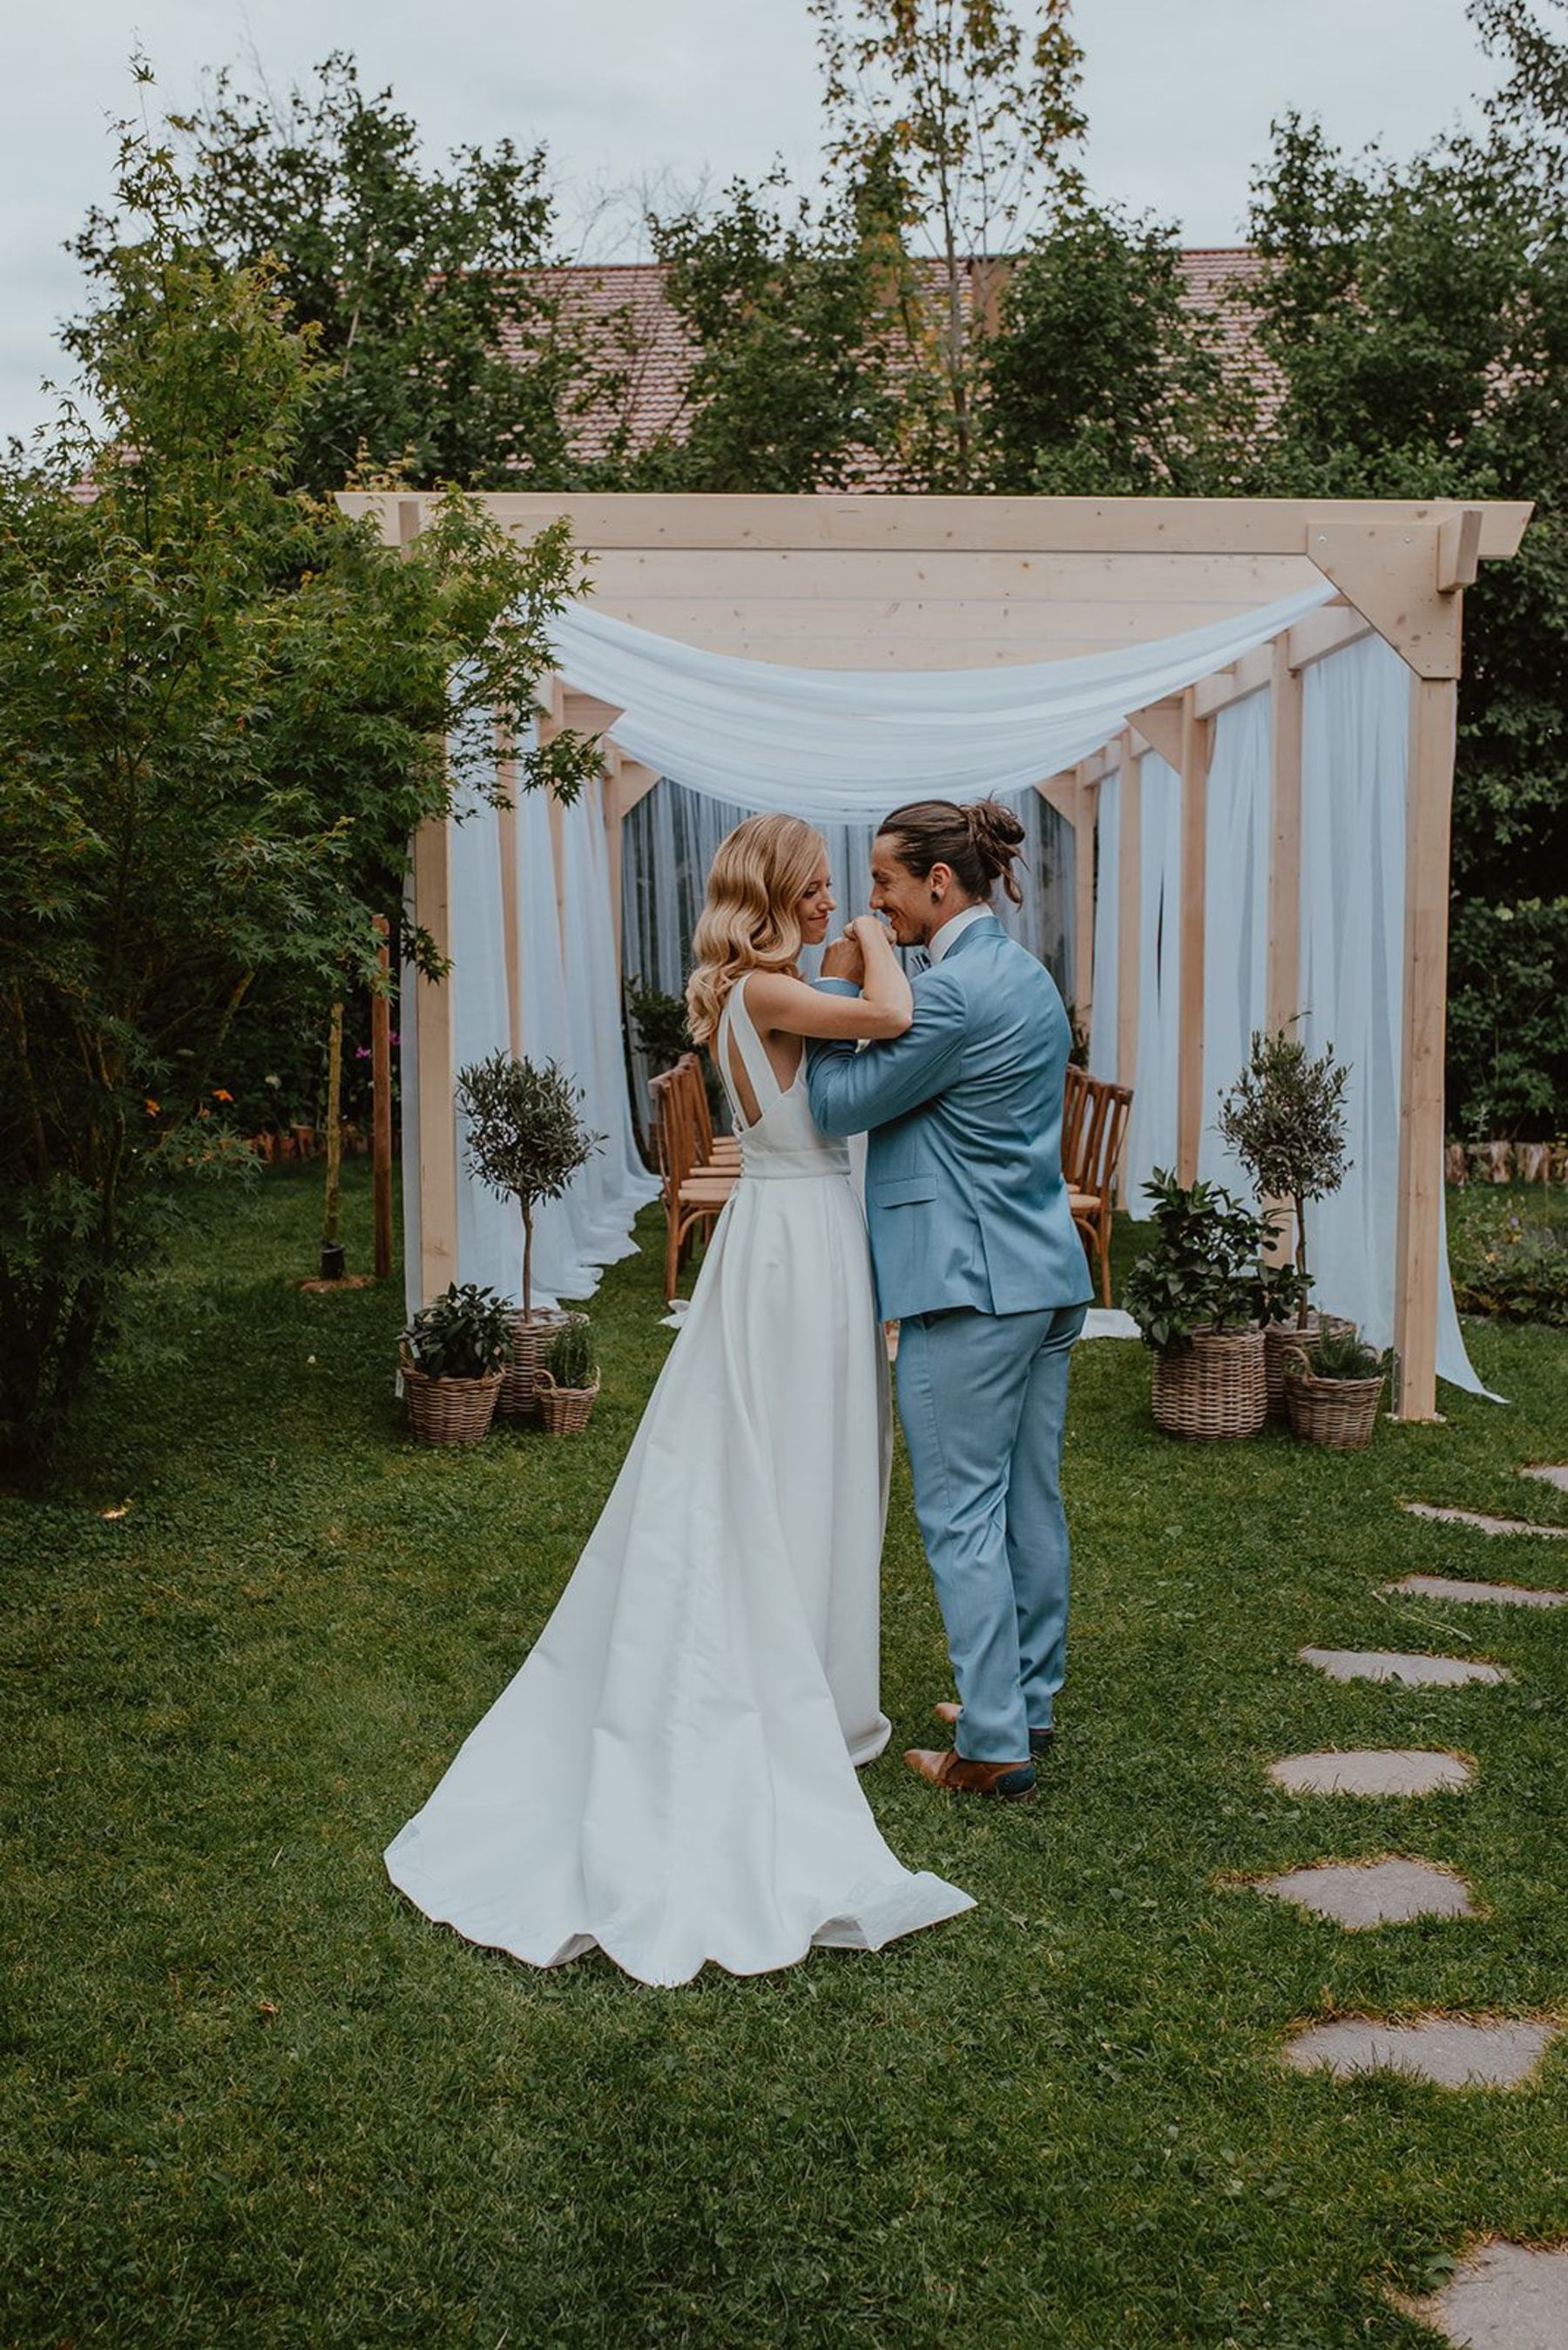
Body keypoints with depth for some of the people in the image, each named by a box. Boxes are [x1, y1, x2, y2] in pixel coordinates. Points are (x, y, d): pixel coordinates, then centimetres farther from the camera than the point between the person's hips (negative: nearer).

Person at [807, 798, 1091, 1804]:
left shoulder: (955, 989, -18)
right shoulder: (1029, 974, 13)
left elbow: (841, 1103, -11)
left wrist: (839, 987, -3)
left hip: (970, 1285, -10)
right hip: (1048, 1273, 10)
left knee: (963, 1514, -2)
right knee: (1032, 1501, 16)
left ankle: (994, 1746, 3)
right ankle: (1031, 1699, 29)